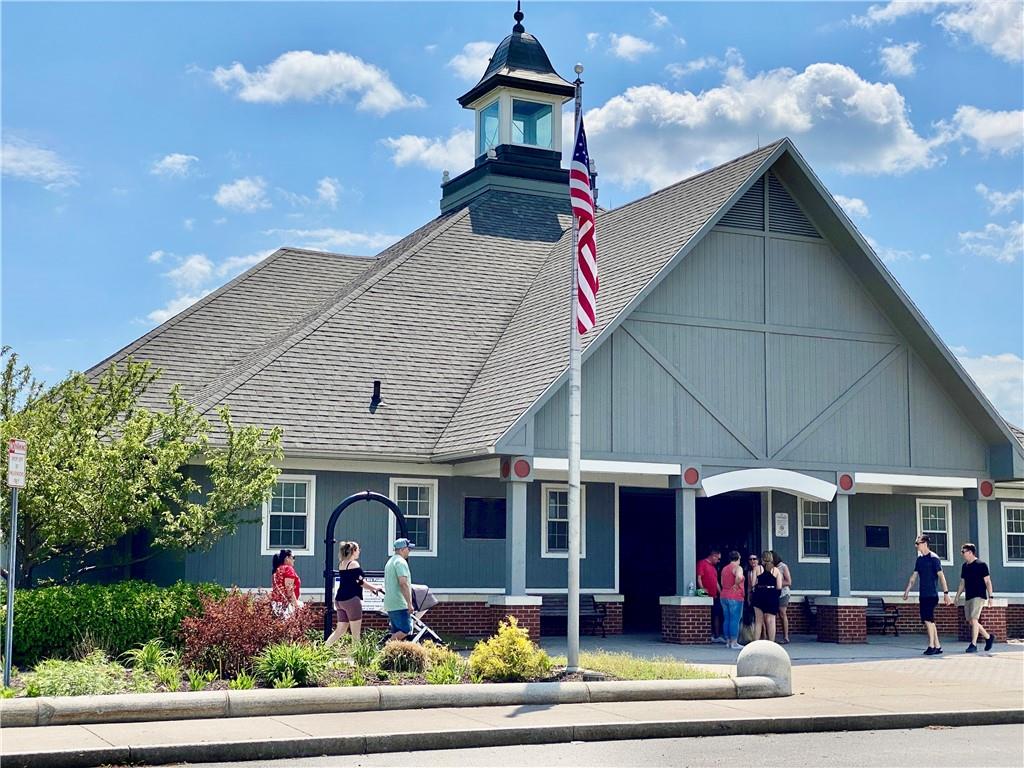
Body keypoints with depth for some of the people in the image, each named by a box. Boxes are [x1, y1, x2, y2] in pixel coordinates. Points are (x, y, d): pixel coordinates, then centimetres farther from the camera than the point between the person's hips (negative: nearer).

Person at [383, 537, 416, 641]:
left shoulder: (390, 562, 22)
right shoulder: (401, 562, -11)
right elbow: (403, 583, -22)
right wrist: (409, 603, -22)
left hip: (390, 604, 10)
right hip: (399, 604, -10)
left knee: (396, 633, 10)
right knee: (406, 630, -12)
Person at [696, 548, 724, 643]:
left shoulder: (714, 567, 22)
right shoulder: (702, 563, -5)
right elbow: (699, 577, -13)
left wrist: (720, 593, 18)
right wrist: (702, 589, -24)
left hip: (714, 596, 9)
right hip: (706, 596, -9)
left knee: (717, 615, 7)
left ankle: (717, 636, 10)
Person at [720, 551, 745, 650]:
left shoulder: (724, 569, 14)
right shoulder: (738, 568, -10)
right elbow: (739, 577, -31)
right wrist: (736, 585, -15)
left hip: (724, 596, 7)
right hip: (735, 597, -7)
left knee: (727, 620, 11)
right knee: (735, 620, -5)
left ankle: (728, 642, 14)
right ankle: (734, 643, -6)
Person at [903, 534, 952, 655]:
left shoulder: (933, 558, -8)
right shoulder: (919, 559, 14)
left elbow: (941, 576, -12)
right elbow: (914, 576, 18)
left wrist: (946, 593, -16)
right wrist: (907, 590, 14)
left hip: (931, 594, -8)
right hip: (922, 595, 8)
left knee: (928, 619, -13)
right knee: (928, 621, 7)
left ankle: (931, 646, -9)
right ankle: (938, 646, 12)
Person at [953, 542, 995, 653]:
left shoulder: (981, 565, -7)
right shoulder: (964, 566, 13)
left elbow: (987, 581, -7)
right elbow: (962, 583, 20)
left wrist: (990, 597, -13)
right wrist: (957, 597, 17)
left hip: (979, 596, -8)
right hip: (968, 597, 8)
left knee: (974, 619, -14)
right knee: (971, 622, 7)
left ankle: (973, 645, -11)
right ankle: (989, 637, 25)